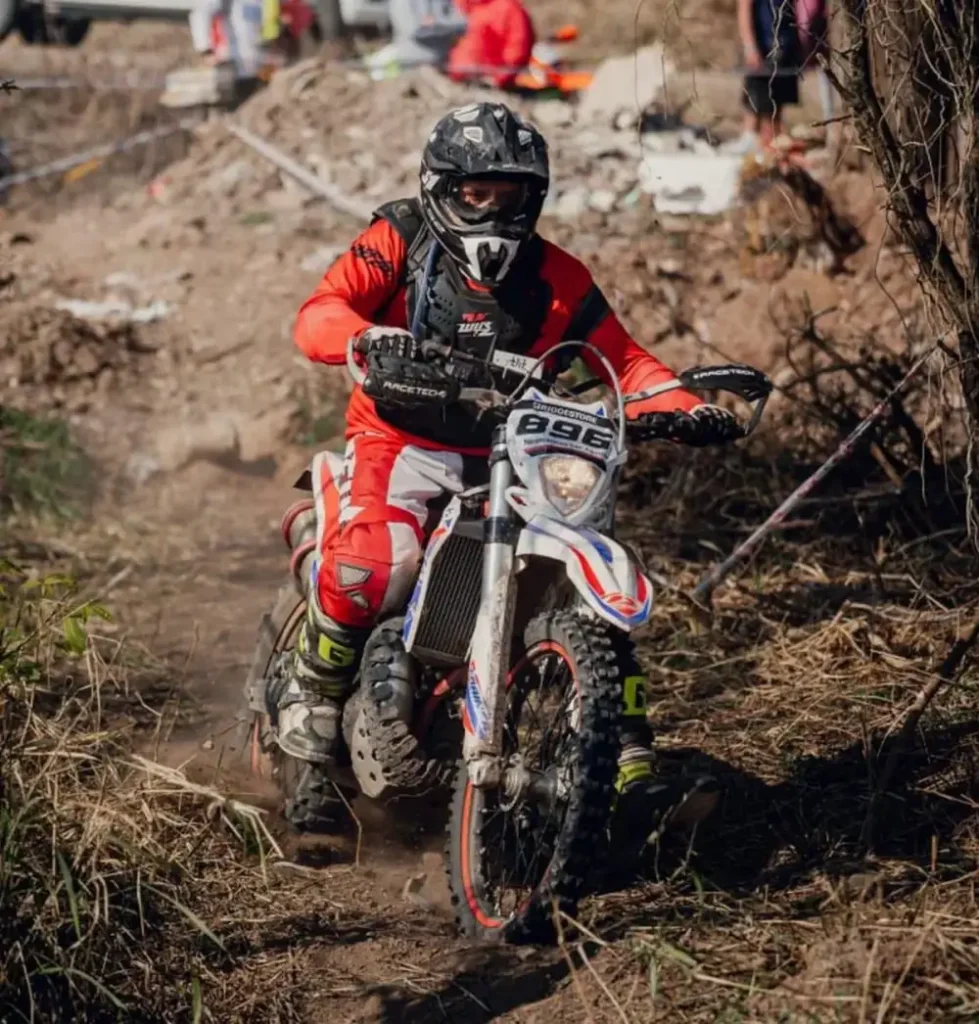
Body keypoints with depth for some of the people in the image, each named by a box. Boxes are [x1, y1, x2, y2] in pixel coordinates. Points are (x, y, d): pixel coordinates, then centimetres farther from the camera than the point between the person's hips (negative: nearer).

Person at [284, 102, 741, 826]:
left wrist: (684, 407, -13)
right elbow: (317, 315, -15)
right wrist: (367, 338, -39)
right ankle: (314, 688, -3)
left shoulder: (555, 276, 7)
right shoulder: (397, 243, -2)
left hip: (509, 458, 3)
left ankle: (627, 754, -2)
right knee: (371, 563, -32)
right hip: (400, 445, -3)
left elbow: (622, 358, 7)